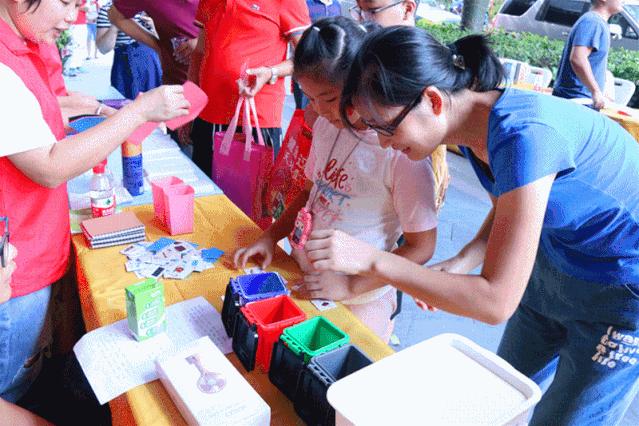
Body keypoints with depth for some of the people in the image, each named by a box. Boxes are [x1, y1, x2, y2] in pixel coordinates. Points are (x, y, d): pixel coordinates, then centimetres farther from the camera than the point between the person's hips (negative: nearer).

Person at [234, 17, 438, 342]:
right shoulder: (326, 125, 0)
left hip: (358, 299, -6)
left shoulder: (401, 150, -21)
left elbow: (421, 247, -15)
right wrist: (271, 236, 0)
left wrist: (350, 286, -18)